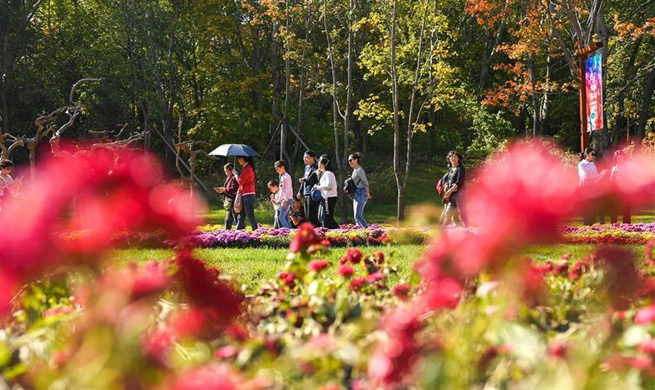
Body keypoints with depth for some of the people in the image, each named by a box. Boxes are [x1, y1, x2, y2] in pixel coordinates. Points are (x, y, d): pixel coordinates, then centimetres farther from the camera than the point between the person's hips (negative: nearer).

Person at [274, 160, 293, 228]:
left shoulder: (286, 177, -10)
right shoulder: (282, 177, 19)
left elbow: (287, 190, -16)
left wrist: (285, 201, -21)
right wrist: (280, 200, 20)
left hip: (286, 199, -10)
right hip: (283, 200, 10)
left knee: (281, 217, -15)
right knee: (286, 218, 7)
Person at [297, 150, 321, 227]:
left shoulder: (315, 167, -8)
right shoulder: (307, 167, 19)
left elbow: (316, 181, -17)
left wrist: (305, 180, -18)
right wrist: (300, 191, 19)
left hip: (312, 195, -9)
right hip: (306, 195, 9)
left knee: (311, 216, -11)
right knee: (307, 217, 9)